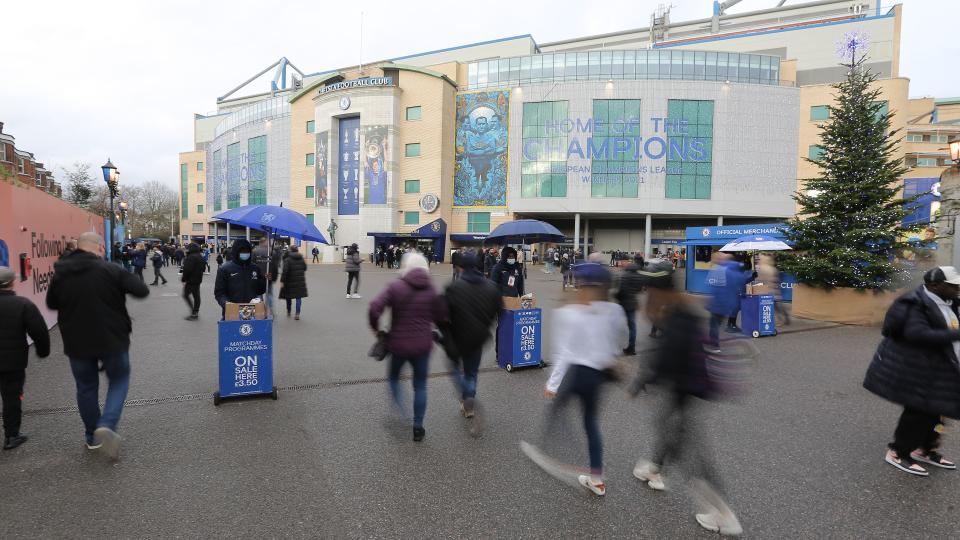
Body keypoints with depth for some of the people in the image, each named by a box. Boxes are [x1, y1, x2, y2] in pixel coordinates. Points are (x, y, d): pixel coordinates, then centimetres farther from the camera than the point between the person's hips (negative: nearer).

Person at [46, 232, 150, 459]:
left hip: (76, 342, 4)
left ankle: (92, 436, 28)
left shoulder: (60, 274, 0)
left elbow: (51, 304, 14)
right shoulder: (110, 270, -14)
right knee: (119, 381, 14)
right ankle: (107, 425, -6)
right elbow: (142, 291, -13)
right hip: (112, 339, -3)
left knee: (86, 387, 18)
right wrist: (125, 284, 7)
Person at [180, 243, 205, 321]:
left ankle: (194, 313, -4)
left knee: (186, 295, 1)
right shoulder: (200, 257, 11)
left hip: (191, 280, -9)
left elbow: (187, 270, -22)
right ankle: (196, 312, 14)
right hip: (198, 279, 9)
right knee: (196, 296, 10)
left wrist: (183, 279, -11)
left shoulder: (191, 257, -18)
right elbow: (202, 268, 20)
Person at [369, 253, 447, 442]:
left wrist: (375, 327, -2)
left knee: (393, 377, 25)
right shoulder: (432, 290, -2)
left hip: (398, 343, -1)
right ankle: (418, 427, 15)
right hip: (422, 345, 1)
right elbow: (441, 317, 0)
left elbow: (374, 308, -19)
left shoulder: (395, 286, -9)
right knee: (420, 386, 13)